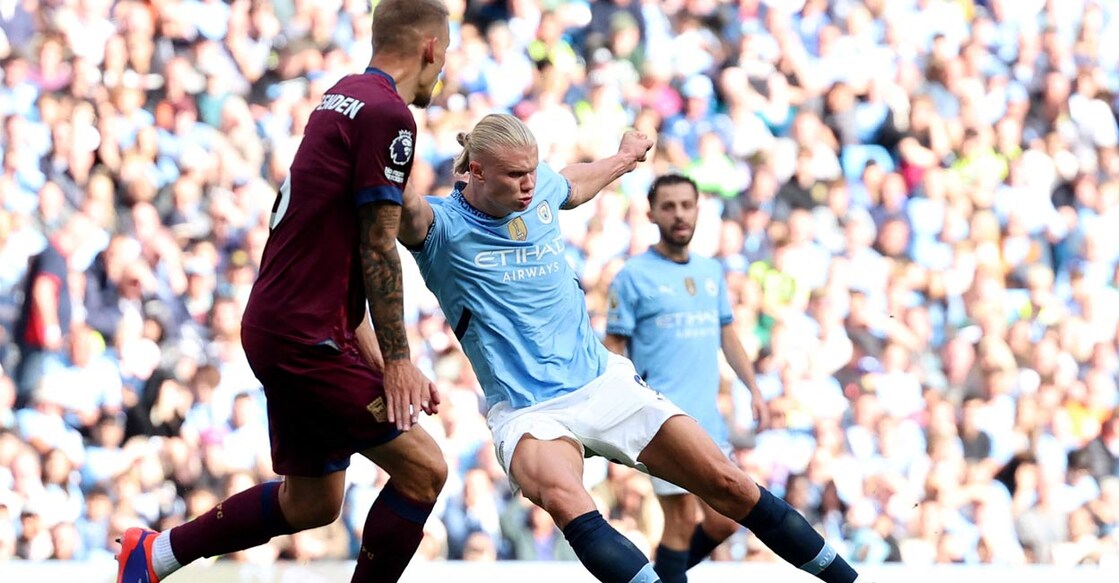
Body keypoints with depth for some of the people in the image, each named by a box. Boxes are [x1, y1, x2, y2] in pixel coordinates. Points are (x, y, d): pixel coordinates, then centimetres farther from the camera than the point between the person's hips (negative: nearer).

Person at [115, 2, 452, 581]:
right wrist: (397, 360, -12)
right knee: (422, 471, -8)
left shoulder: (341, 97, 14)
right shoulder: (388, 115, -15)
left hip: (276, 325, 10)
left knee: (311, 502, 18)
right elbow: (377, 250, -16)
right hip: (307, 337, -10)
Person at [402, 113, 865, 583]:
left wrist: (623, 159, 45)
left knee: (727, 484, 0)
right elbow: (407, 212, -33)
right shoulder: (443, 226, -11)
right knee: (562, 497, -38)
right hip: (529, 413, -5)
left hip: (606, 383, 5)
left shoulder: (542, 189, 5)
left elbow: (574, 185, 29)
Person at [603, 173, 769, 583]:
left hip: (709, 418, 6)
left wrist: (753, 388, 13)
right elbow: (614, 348, -4)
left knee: (725, 522, 6)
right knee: (682, 522, -8)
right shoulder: (633, 276, -4)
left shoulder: (712, 272, 14)